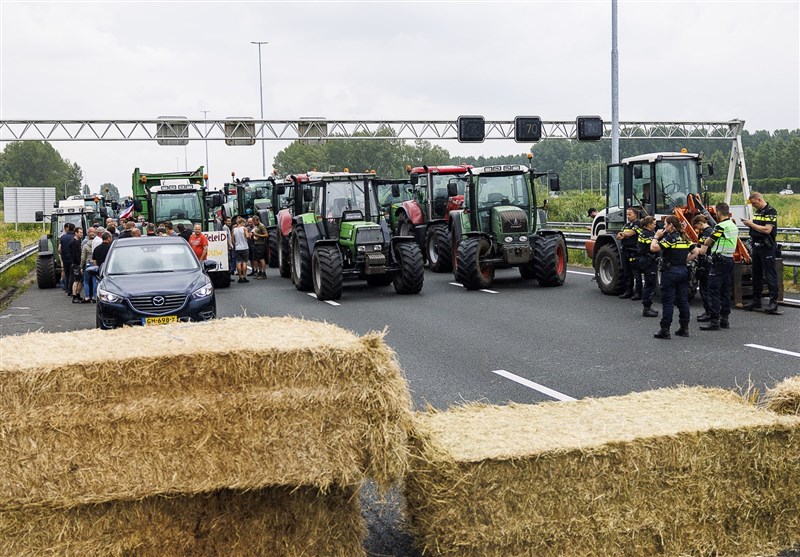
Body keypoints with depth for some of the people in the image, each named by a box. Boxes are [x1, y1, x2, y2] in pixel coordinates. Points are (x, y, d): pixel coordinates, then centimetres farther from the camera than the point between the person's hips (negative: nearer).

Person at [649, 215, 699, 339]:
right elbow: (695, 252, 15)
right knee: (683, 301, 11)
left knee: (668, 302, -4)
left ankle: (665, 330, -4)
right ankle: (684, 328, 15)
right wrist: (684, 261, 15)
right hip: (683, 271, 7)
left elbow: (653, 248, -21)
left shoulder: (670, 238, -13)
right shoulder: (684, 238, 11)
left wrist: (656, 236, -7)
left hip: (670, 271, -7)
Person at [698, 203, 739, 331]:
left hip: (719, 261, -9)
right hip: (730, 259, 9)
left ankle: (714, 320, -10)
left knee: (714, 290, -7)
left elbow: (708, 242, -6)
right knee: (725, 291, 12)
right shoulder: (734, 226, 14)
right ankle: (724, 319, 15)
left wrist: (704, 245, 17)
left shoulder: (721, 226, -14)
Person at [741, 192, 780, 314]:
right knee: (756, 274, 12)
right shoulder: (758, 211, 15)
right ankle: (756, 300, 19)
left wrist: (752, 224, -15)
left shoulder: (770, 211, -12)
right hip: (756, 246, 9)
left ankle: (773, 302, -6)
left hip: (767, 247, -9)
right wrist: (749, 224, 3)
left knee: (770, 275, -7)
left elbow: (767, 230, -21)